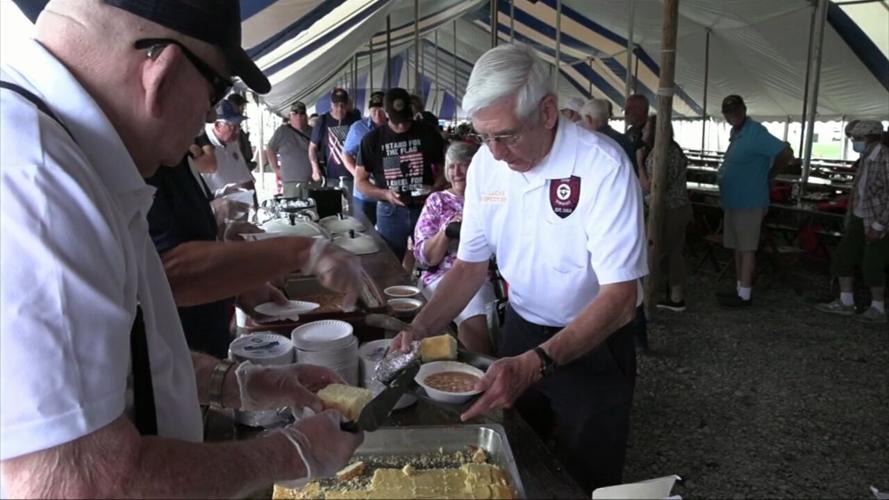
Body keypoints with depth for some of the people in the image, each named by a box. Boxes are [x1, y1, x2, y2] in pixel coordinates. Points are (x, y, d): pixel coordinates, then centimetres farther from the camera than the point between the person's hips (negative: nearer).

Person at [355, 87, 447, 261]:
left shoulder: (428, 134, 0)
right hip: (390, 212, 0)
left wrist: (435, 189, -13)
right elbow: (360, 181, 2)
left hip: (425, 209, 0)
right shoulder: (372, 139, -2)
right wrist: (385, 194, -15)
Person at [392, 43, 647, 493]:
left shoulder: (603, 167, -26)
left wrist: (535, 365, -41)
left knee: (585, 479, 14)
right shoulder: (485, 164, -9)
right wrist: (421, 328, -15)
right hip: (521, 331, 5)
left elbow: (619, 298, -29)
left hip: (594, 344, -4)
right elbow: (471, 263, 0)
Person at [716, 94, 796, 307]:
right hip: (733, 201, 9)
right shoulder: (736, 133, 13)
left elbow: (786, 154, -18)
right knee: (737, 247, 13)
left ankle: (744, 294, 1)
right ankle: (739, 289, 21)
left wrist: (767, 175, -6)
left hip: (748, 202, -9)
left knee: (747, 248, -4)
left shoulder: (756, 132, -15)